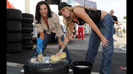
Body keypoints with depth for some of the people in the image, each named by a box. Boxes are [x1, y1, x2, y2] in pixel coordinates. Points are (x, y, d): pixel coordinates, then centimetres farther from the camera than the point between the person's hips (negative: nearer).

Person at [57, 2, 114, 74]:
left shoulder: (76, 10, -25)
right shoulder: (71, 20, 0)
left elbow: (91, 23, -25)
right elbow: (68, 36, 4)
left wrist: (102, 37, -22)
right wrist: (61, 50, 2)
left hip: (105, 19, -7)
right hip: (97, 23, 8)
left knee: (107, 47, -11)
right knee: (91, 48, 6)